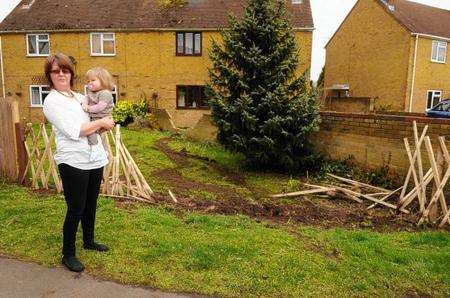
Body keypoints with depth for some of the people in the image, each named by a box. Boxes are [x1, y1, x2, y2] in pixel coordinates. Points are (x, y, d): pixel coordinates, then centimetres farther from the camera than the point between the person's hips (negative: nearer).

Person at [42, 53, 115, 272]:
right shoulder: (52, 101, -8)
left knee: (90, 205, 19)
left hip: (95, 159, 7)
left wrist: (104, 125, -2)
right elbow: (74, 131, -19)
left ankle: (89, 241, 38)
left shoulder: (80, 97, 13)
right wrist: (100, 123, -9)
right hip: (73, 163, -7)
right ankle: (68, 254, 20)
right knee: (76, 209, 2)